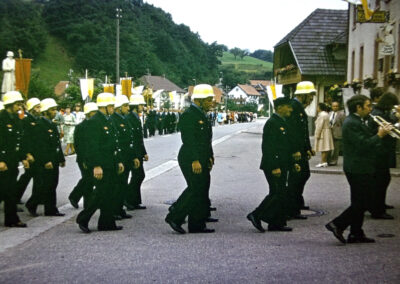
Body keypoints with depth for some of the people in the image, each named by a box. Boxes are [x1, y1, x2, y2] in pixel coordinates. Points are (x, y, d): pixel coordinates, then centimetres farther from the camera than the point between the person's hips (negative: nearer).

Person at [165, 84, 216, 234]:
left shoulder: (202, 115, 17)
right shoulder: (188, 115, -14)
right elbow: (188, 139, -21)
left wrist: (209, 157, 17)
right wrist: (195, 160, -25)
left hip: (201, 160, 10)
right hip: (191, 160, -10)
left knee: (202, 191, 9)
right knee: (195, 189, -10)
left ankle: (197, 225, 14)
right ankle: (174, 217, 0)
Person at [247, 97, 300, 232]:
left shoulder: (283, 123, 17)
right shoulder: (272, 123, -15)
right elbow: (268, 147, -21)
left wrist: (292, 163, 19)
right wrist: (274, 167, -24)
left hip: (282, 166, 10)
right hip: (273, 166, -10)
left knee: (280, 194, 10)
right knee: (278, 193, -10)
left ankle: (277, 223, 16)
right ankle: (256, 215, -3)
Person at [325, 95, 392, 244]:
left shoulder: (357, 121, 16)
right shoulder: (351, 123, -18)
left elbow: (366, 141, 19)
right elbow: (364, 145, -25)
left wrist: (379, 134, 6)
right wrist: (379, 135, -15)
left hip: (361, 169, 11)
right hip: (358, 169, -11)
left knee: (360, 203, 13)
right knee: (361, 203, -7)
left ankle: (356, 234, 18)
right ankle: (337, 224, -3)